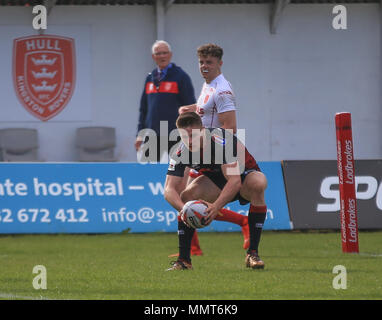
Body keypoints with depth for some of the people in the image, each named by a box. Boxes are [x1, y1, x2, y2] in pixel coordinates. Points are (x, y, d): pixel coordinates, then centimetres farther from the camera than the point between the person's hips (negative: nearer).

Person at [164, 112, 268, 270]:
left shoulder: (222, 141, -34)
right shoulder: (181, 152, -20)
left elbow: (235, 181, -42)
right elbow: (169, 189, -24)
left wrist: (216, 207, -55)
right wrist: (183, 208, -46)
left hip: (245, 174, -4)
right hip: (215, 180, 4)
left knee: (258, 184, -38)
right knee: (187, 195, -25)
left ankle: (252, 253, -31)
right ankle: (184, 259, -15)